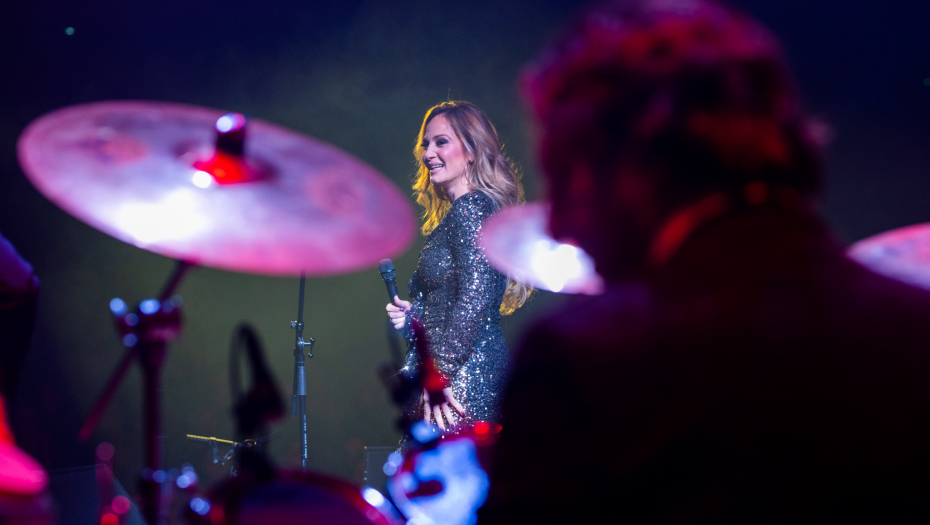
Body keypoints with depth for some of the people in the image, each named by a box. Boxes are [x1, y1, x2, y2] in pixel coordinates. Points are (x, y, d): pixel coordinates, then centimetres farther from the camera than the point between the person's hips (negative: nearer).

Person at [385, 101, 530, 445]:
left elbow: (476, 300, -20)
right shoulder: (455, 214, 21)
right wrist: (413, 314, 10)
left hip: (465, 376, -10)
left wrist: (438, 374, -20)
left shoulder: (471, 208, -10)